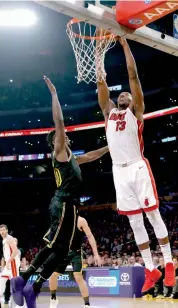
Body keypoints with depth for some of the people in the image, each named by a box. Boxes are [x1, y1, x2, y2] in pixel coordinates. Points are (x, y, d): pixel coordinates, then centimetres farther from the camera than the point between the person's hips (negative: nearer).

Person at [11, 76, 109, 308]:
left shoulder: (69, 156, 23)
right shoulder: (59, 151, -2)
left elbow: (91, 156, 38)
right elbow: (59, 121, -14)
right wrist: (54, 93, -11)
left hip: (64, 205, 9)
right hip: (64, 205, -9)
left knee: (52, 246, 10)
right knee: (59, 249, -10)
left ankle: (22, 280, 7)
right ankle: (34, 289, -10)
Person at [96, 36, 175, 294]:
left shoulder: (136, 111, 7)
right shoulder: (109, 112, 19)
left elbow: (133, 75, 1)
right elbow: (101, 83, 19)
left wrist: (125, 44, 2)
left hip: (138, 168, -5)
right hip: (119, 172, 5)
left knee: (153, 216, 0)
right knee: (135, 222, 6)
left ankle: (169, 264, 8)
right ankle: (151, 270, 12)